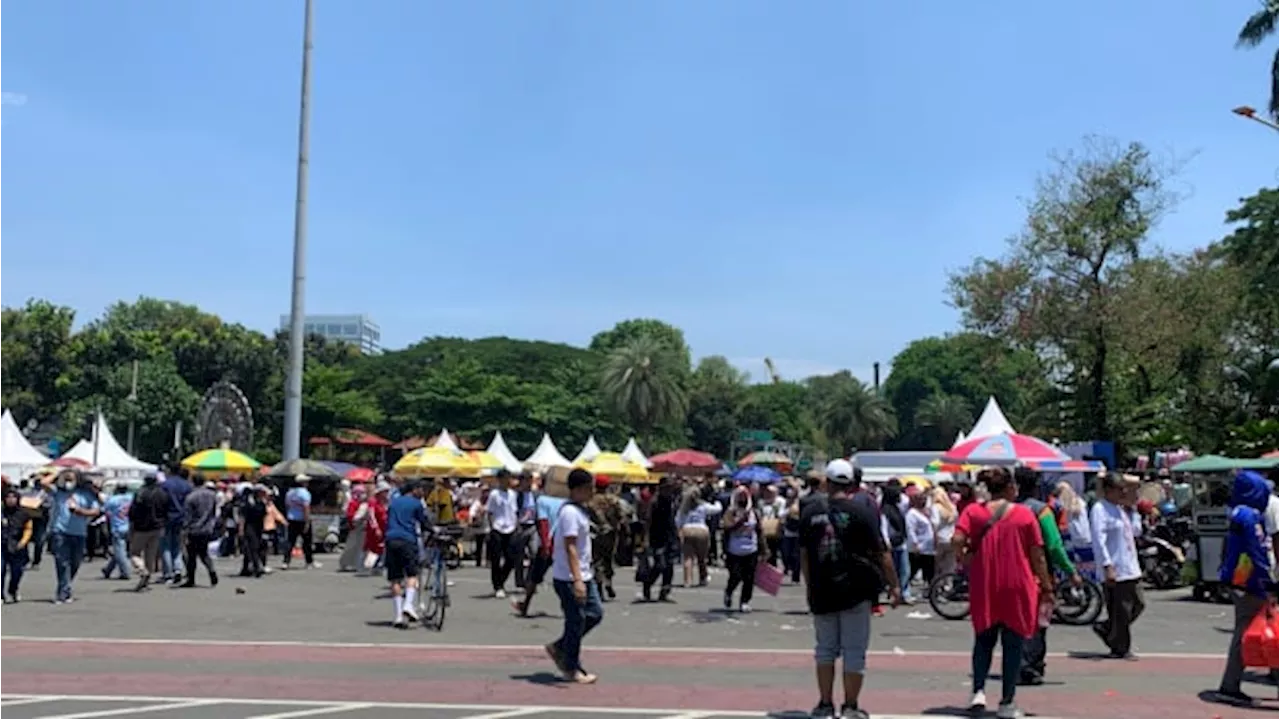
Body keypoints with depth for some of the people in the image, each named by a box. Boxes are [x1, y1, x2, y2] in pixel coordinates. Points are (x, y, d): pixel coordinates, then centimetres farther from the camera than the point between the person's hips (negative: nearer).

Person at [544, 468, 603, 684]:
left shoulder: (580, 510, 12)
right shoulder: (570, 512, -19)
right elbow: (570, 547, -25)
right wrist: (577, 579, -30)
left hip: (583, 575, 10)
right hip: (569, 578, -10)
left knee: (595, 613, 12)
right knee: (576, 622, -1)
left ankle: (559, 648, 22)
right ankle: (572, 670, 13)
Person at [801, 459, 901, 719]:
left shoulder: (810, 511, 2)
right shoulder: (862, 510, -8)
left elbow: (804, 553, 8)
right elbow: (881, 552, -7)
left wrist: (809, 586, 19)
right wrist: (894, 585, 1)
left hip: (821, 591, 3)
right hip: (856, 591, -3)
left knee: (825, 649, 14)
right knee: (854, 652, 5)